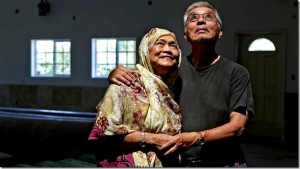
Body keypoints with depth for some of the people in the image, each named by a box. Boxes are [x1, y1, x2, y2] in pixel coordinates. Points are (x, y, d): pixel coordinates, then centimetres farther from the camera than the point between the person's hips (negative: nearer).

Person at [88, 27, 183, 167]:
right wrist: (152, 139, -19)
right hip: (130, 163, -6)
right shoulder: (128, 82, -12)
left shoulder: (171, 90, 5)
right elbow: (105, 130, -19)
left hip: (169, 164, 6)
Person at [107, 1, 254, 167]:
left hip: (224, 162, -2)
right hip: (179, 161, 2)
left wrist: (196, 138, -26)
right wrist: (116, 74, -12)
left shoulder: (236, 72, -5)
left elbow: (238, 126, -12)